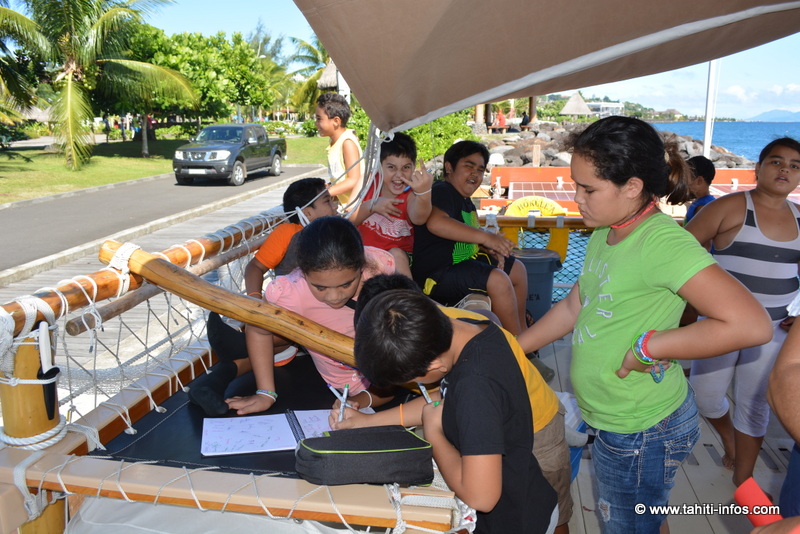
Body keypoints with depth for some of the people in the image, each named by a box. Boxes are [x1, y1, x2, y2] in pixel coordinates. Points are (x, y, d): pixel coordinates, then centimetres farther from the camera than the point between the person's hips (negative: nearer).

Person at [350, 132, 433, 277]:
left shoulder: (411, 193, -13)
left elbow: (418, 219, -37)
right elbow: (348, 220, -7)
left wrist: (424, 193, -59)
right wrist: (372, 205, -25)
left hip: (400, 258, -1)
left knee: (397, 254, -32)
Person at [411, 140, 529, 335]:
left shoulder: (466, 202, 14)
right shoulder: (442, 192, -18)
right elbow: (435, 223, -39)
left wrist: (492, 250, 1)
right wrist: (485, 237, -39)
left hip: (463, 262, 11)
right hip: (436, 274, -11)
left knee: (517, 269, 16)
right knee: (497, 279, -27)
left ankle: (522, 331, 25)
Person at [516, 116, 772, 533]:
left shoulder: (662, 241, -25)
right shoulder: (604, 235, 1)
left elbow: (751, 324, -32)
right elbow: (573, 307, 11)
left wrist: (647, 346, -25)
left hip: (641, 431, -7)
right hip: (610, 420, 7)